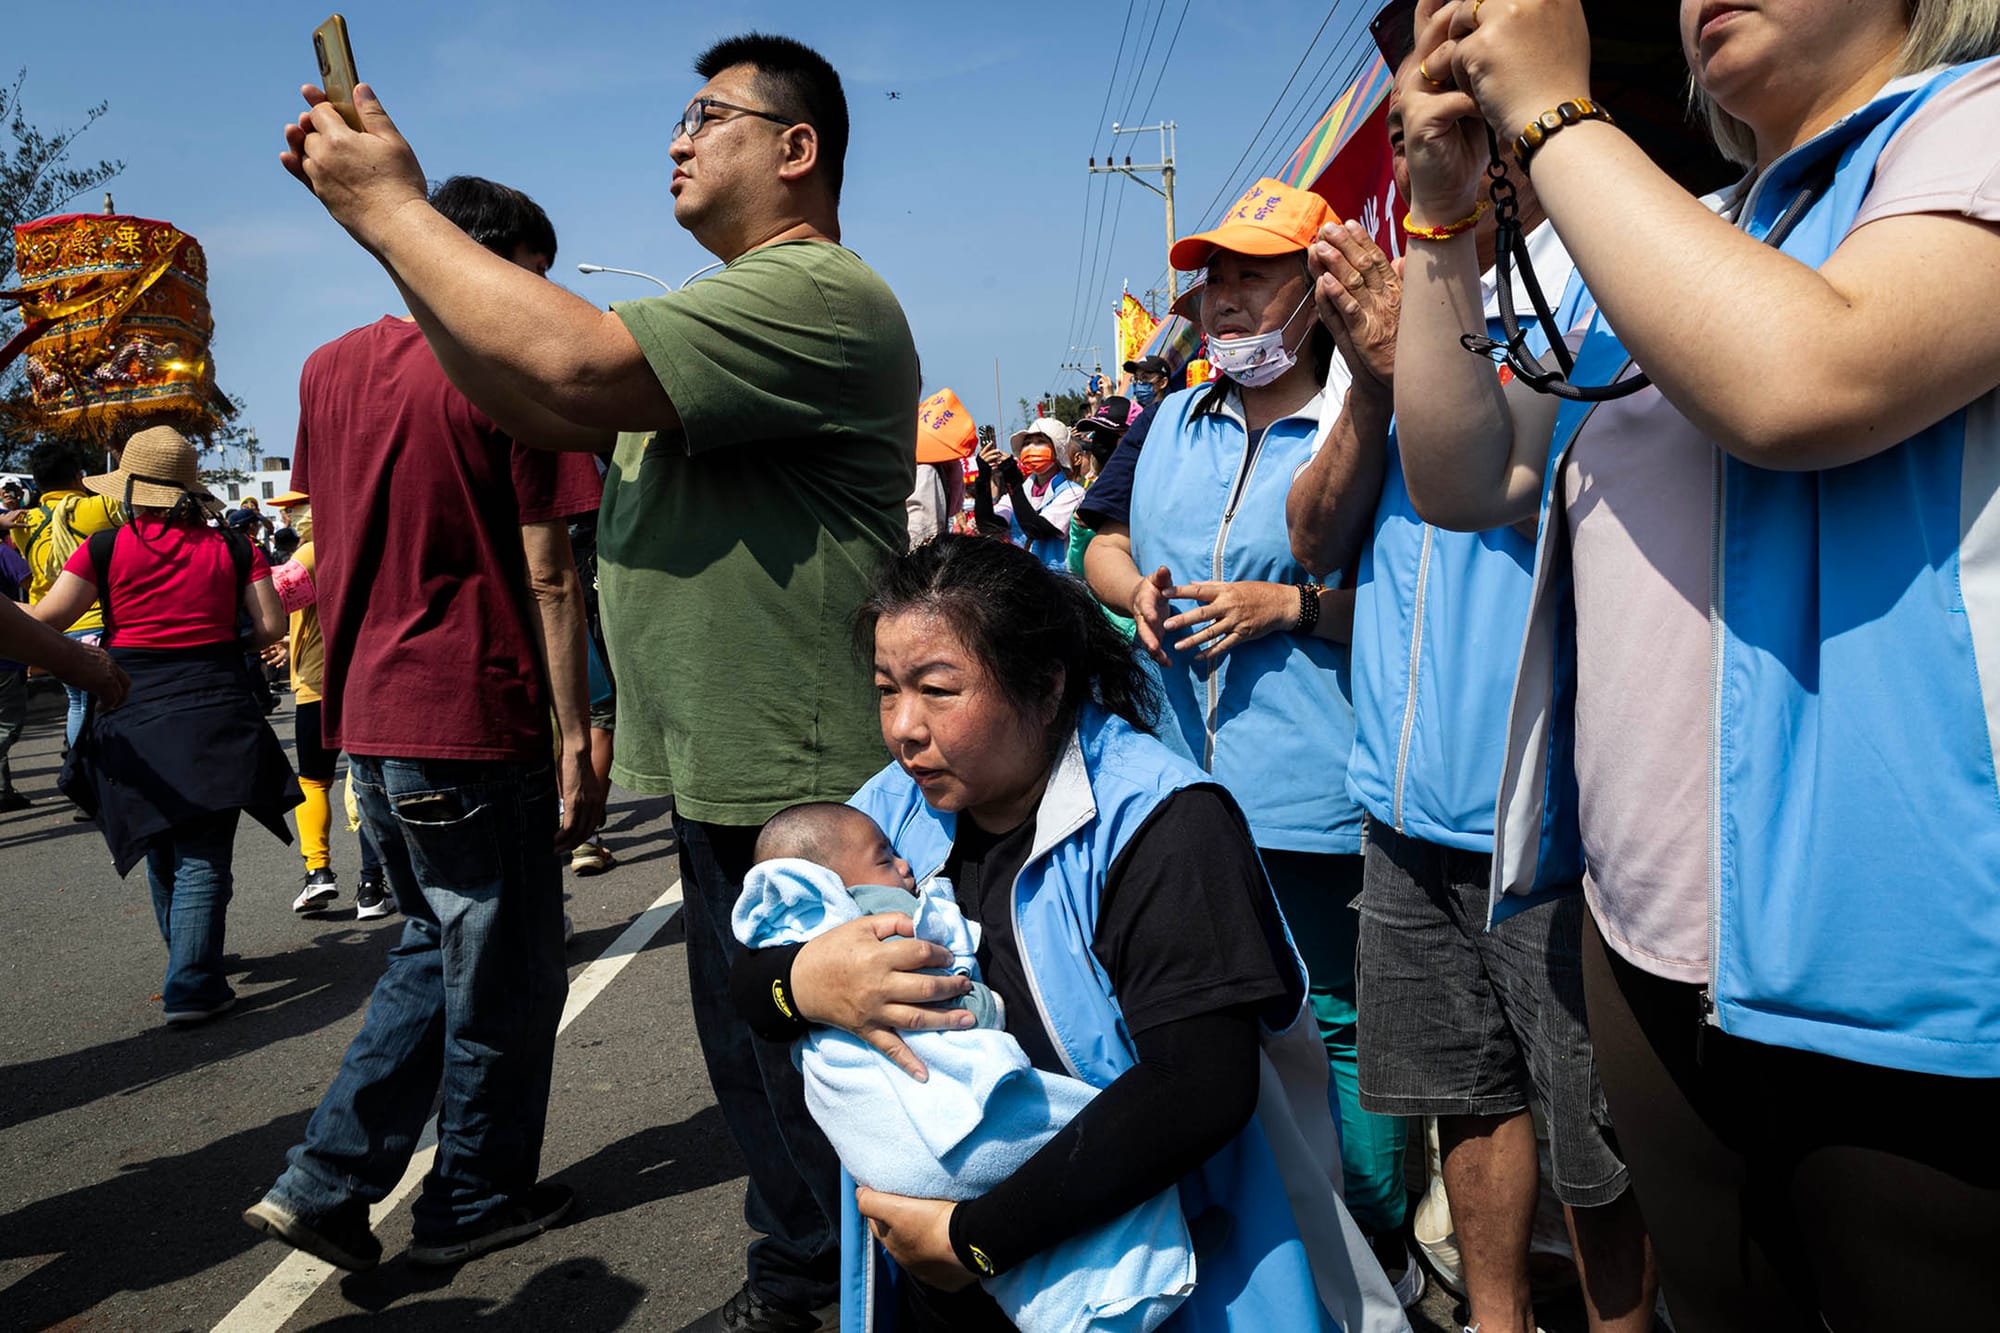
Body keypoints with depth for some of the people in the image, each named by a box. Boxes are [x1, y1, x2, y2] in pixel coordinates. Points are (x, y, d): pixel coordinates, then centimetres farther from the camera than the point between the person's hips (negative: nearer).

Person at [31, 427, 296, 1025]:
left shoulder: (106, 547, -2)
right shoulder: (233, 548, 0)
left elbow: (42, 621, -2)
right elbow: (270, 628, -2)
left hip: (134, 718, 1)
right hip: (215, 716, -1)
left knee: (161, 848, 19)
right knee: (202, 854, 0)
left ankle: (189, 961, 35)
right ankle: (192, 987, -5)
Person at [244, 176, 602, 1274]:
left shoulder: (329, 369, 10)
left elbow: (327, 546, 15)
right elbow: (545, 579, -14)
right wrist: (577, 740, -11)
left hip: (362, 717, 7)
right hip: (476, 727, -7)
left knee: (436, 950, 23)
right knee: (502, 978, 10)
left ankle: (325, 1182, 19)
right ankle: (476, 1203, 25)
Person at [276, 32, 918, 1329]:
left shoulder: (821, 297, -17)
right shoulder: (728, 309, 18)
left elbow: (575, 368, -28)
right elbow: (534, 409, 13)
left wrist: (393, 207, -14)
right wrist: (390, 218, 5)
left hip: (794, 793, -10)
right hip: (721, 777, 10)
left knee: (810, 1083, 4)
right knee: (751, 1066, 22)